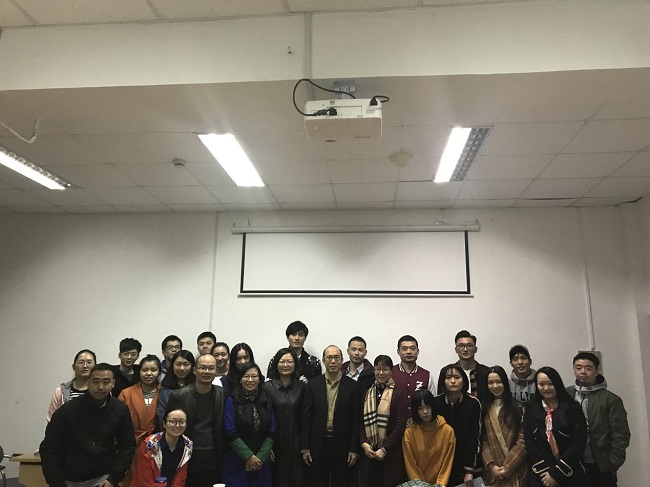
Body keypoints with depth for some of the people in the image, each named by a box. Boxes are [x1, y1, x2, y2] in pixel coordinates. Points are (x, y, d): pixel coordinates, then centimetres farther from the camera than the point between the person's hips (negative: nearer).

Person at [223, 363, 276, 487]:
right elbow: (230, 432, -9)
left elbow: (271, 431, 3)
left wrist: (260, 457, -7)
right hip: (236, 461, -3)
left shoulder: (266, 400, 5)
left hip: (261, 461, 3)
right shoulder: (231, 401, -5)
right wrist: (248, 456, -12)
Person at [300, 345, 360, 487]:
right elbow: (306, 418, 1)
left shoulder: (352, 386, -2)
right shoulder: (313, 385, 1)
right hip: (318, 444, 1)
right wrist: (304, 448, -2)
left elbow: (356, 419, -2)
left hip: (342, 445, -1)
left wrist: (354, 449, -4)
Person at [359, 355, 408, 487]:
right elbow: (361, 421, 7)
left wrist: (385, 449, -12)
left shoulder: (397, 393, -6)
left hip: (391, 452, -4)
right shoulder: (367, 393, 8)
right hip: (368, 451, 4)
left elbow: (401, 424, -10)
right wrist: (364, 443, -7)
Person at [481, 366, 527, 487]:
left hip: (514, 471, -2)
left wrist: (507, 466, -11)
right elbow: (483, 440, 2)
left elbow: (523, 441, -6)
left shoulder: (517, 407, 0)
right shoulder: (484, 409, 6)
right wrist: (491, 465, -9)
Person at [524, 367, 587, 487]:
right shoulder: (531, 409, 2)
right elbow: (529, 443, -3)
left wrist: (555, 473, -12)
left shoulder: (572, 408, -5)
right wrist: (545, 471, -12)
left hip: (569, 474, -1)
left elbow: (579, 444, -10)